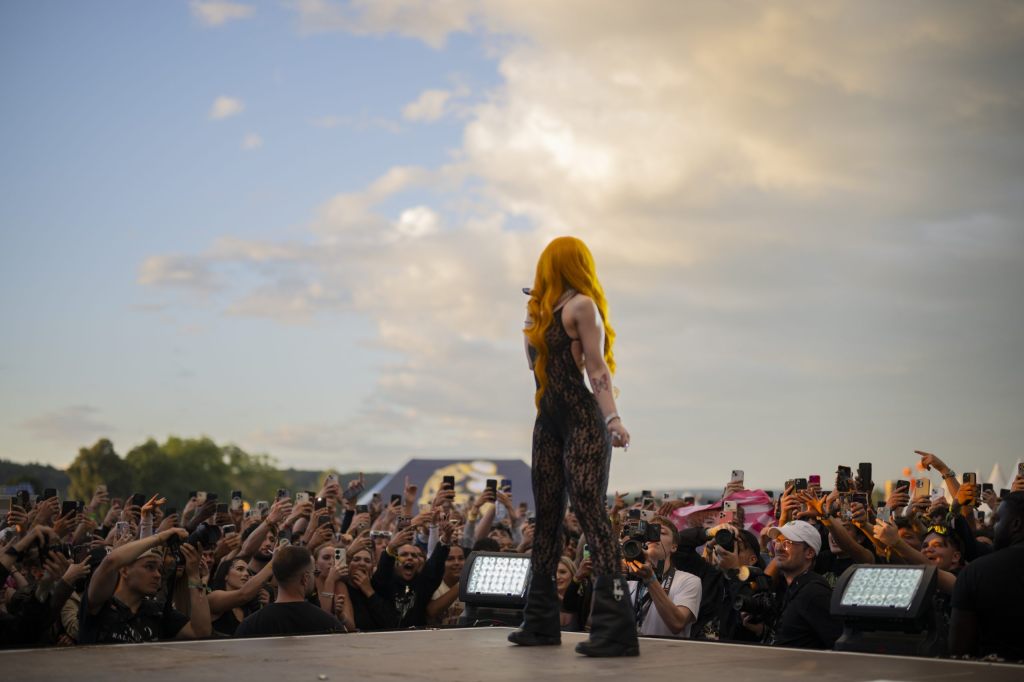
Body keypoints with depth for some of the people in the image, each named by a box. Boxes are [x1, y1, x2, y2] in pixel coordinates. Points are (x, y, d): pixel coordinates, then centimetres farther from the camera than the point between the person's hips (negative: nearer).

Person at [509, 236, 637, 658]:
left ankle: (615, 628, -17)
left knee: (590, 513, -15)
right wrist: (531, 321, 16)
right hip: (549, 421, 9)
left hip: (582, 420, -9)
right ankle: (541, 622, 17)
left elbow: (597, 368, -14)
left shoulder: (582, 305, -8)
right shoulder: (541, 310, 16)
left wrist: (611, 418, -26)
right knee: (546, 517, 10)